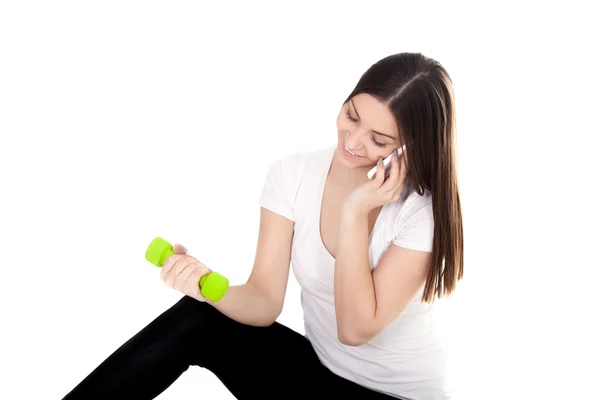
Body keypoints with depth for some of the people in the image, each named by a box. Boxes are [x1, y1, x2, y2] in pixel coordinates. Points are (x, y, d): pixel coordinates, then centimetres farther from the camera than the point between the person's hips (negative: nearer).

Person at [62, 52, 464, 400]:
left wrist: (354, 213, -29)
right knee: (195, 320, -20)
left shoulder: (425, 208, -21)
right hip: (319, 365, 3)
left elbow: (356, 328, -23)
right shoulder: (293, 173, -11)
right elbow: (265, 303, -14)